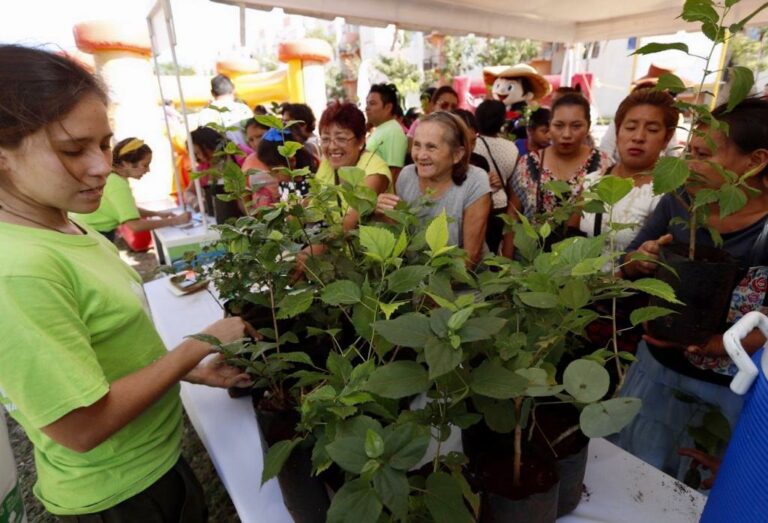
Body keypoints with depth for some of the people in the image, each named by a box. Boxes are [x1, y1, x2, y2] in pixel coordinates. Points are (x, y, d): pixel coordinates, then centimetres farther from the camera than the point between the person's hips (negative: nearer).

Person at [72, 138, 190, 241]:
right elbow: (134, 225, -34)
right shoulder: (117, 184, -27)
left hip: (100, 234, 9)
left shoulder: (112, 176, 1)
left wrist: (157, 213, -4)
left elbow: (128, 209, 10)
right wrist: (174, 221, -28)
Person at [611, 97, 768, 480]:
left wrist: (718, 345, -33)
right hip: (660, 364, 3)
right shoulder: (678, 202, -8)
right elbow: (627, 266, 1)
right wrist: (640, 261, -20)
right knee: (630, 469, 19)